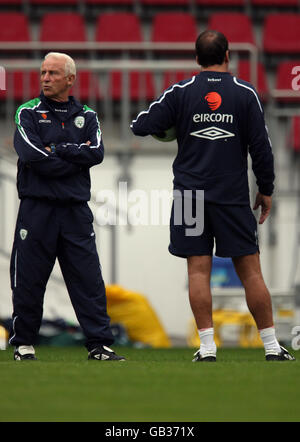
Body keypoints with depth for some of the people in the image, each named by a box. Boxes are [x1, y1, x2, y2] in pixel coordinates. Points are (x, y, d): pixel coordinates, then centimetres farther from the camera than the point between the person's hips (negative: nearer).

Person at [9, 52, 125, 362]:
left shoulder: (86, 116, 13)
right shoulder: (28, 113, 4)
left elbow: (96, 153, -4)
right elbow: (33, 156, -12)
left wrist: (57, 150, -10)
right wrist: (77, 155, -6)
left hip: (75, 210, 2)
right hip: (37, 208, -2)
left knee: (89, 279, -2)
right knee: (28, 281, 1)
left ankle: (99, 345, 0)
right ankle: (23, 344, 12)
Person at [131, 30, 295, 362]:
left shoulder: (180, 93, 0)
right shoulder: (245, 93, -1)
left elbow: (140, 126, 0)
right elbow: (261, 146, -1)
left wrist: (165, 128, 22)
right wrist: (266, 190, 9)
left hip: (190, 193, 0)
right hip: (233, 195, 0)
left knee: (198, 269, 1)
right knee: (250, 270, 3)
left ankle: (207, 347, -5)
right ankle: (271, 347, 5)